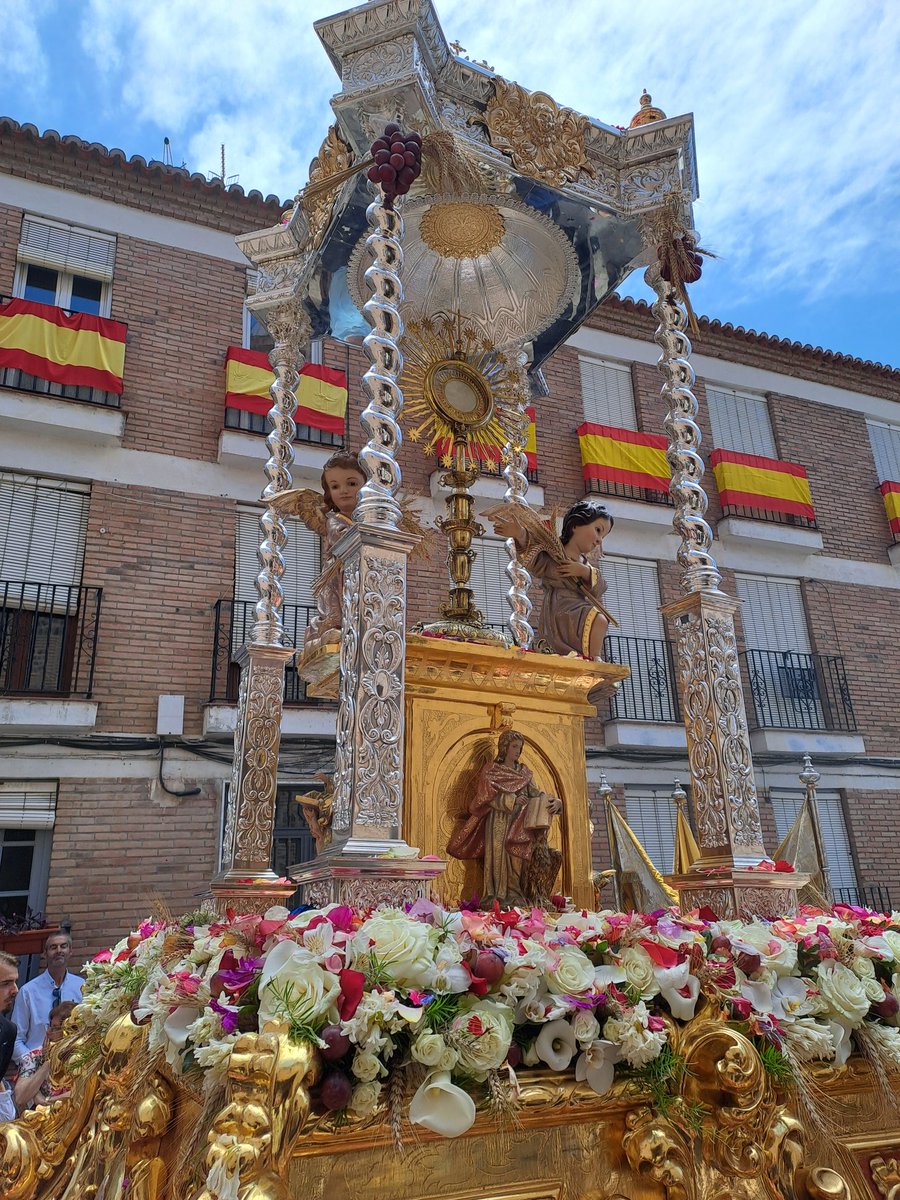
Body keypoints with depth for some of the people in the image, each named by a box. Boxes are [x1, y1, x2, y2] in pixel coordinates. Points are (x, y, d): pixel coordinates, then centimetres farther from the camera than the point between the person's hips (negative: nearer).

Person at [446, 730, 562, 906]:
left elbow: (534, 793, 8)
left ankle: (517, 901, -1)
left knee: (518, 863, -2)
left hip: (520, 828, 4)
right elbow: (487, 797, -8)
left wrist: (554, 800, -11)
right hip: (499, 825, -4)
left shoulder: (523, 772, 17)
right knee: (499, 861, -10)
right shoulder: (490, 770, 3)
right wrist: (512, 800, -16)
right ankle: (497, 901, -9)